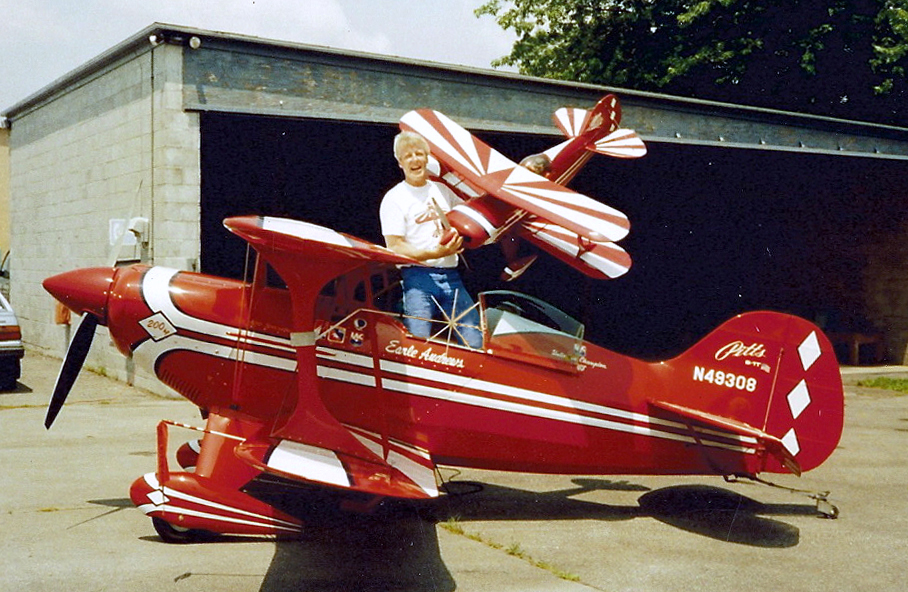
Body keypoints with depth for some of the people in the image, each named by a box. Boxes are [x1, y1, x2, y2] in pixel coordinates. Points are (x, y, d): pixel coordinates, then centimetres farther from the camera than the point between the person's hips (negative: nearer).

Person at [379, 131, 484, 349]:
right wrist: (435, 253, -19)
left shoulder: (442, 190, 20)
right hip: (418, 277, -4)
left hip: (451, 276, 5)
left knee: (476, 344, -7)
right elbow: (394, 248, -6)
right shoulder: (394, 198, 3)